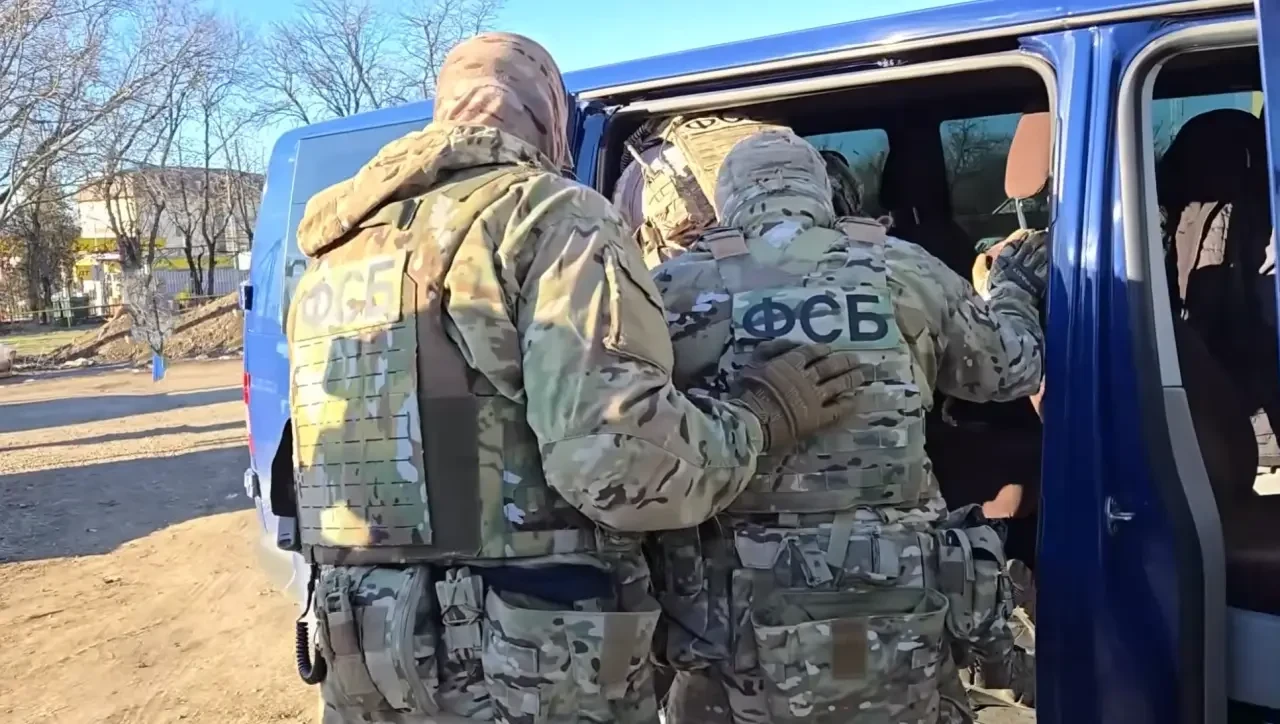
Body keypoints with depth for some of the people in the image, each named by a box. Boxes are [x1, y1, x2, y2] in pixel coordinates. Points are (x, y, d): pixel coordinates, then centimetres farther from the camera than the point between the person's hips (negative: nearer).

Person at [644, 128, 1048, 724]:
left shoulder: (677, 288, 0)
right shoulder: (904, 270, 6)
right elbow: (1012, 369, 21)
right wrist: (1013, 291, 42)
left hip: (740, 632, -1)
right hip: (896, 628, 2)